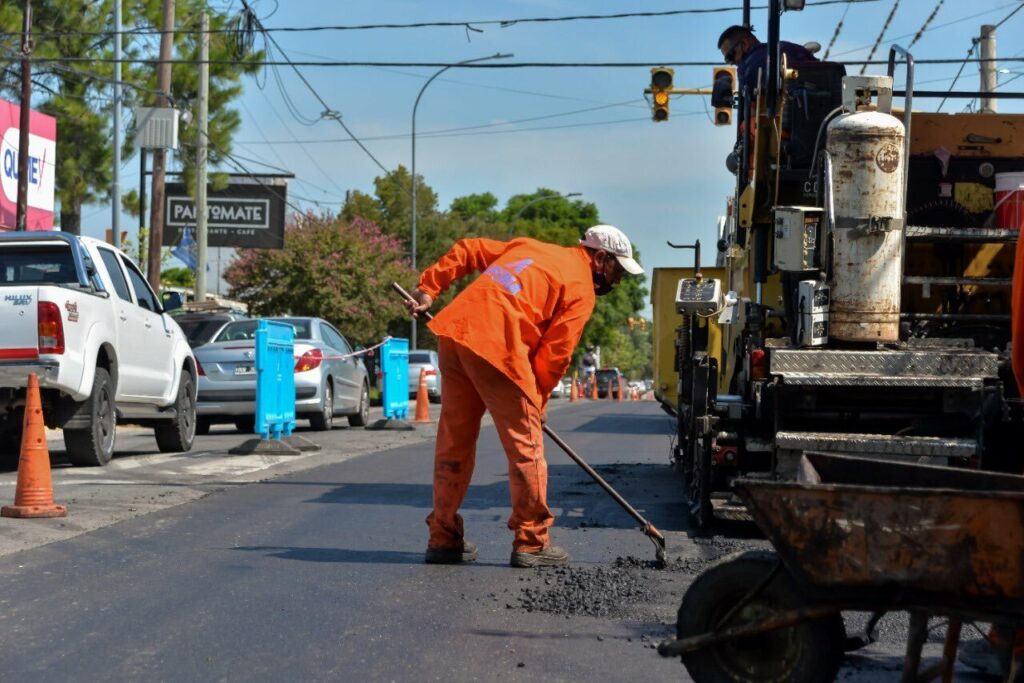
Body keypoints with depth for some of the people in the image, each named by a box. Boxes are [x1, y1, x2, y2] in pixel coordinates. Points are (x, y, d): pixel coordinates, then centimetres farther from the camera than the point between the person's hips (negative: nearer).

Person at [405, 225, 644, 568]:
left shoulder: (530, 246, 27)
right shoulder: (581, 288, 5)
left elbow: (467, 250, 23)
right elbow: (556, 352, -2)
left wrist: (428, 288, 20)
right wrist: (537, 400, 9)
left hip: (453, 332, 8)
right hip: (497, 346, -8)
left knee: (454, 442, 15)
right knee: (525, 446, 3)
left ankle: (443, 539, 22)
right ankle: (531, 543, 7)